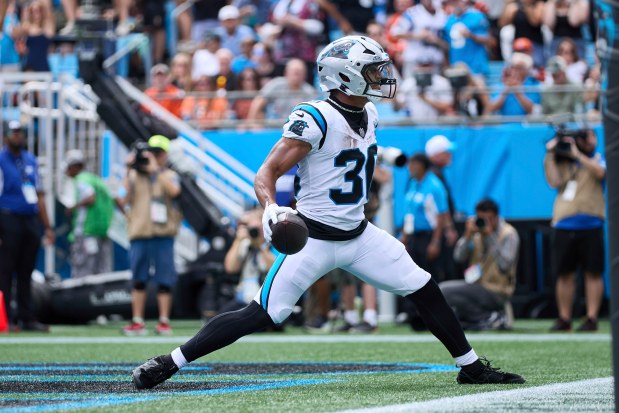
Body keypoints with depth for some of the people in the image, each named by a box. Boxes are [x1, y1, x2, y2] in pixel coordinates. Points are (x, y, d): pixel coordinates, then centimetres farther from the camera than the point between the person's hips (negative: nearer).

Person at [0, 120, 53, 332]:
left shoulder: (31, 160, 17)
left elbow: (39, 195, 20)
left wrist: (47, 227, 16)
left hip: (31, 220, 6)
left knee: (25, 273, 9)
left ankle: (26, 317, 11)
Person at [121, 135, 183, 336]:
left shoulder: (169, 175, 9)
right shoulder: (135, 175, 12)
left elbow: (174, 191, -13)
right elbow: (124, 199, 0)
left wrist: (155, 169, -14)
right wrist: (129, 171, -6)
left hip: (162, 234, -2)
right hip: (139, 233, 2)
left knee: (164, 280, -2)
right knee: (138, 279, 3)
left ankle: (164, 321, 3)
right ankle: (137, 322, 5)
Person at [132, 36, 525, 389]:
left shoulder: (369, 114, 6)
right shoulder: (316, 119, -19)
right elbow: (266, 174, -22)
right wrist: (272, 210, -38)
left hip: (358, 235, 7)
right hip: (315, 239, -7)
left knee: (425, 289, 5)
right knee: (262, 315, -12)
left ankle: (471, 366, 20)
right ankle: (168, 363, -6)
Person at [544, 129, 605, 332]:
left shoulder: (598, 159, 8)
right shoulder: (562, 161, 14)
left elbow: (600, 172, -14)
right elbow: (554, 182, -1)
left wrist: (577, 154, -11)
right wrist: (550, 155, -3)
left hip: (591, 225, -2)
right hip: (564, 226, 2)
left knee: (593, 273, -3)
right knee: (564, 274, 4)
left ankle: (591, 318, -1)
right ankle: (564, 319, 10)